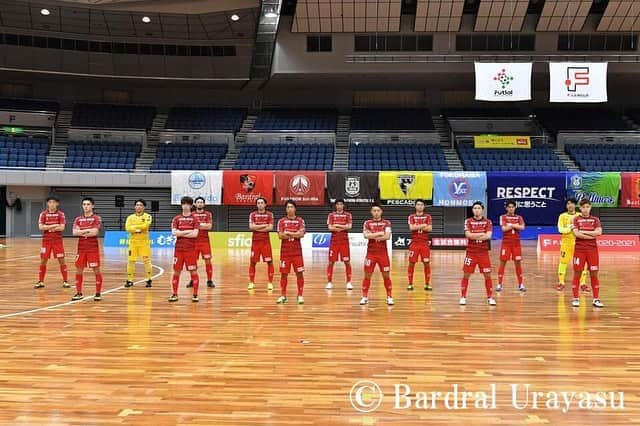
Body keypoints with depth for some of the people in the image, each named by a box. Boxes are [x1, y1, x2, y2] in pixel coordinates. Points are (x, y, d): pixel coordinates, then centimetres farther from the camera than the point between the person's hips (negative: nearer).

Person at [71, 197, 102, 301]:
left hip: (93, 248, -4)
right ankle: (79, 293, 18)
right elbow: (75, 232, -6)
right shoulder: (78, 219, 9)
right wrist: (87, 230, -14)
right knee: (79, 270, 7)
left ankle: (98, 293, 8)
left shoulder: (96, 218, -3)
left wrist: (81, 232, -7)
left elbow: (94, 232, -17)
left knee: (96, 270, -1)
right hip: (81, 248, 4)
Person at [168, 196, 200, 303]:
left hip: (191, 249, -2)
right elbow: (174, 232, -7)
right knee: (176, 271, 5)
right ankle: (174, 294, 15)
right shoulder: (177, 219, 7)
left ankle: (195, 295, 7)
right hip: (178, 249, 2)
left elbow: (195, 234, -11)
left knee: (193, 271, -1)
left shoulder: (194, 219, 1)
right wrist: (187, 231, -12)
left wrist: (180, 233, -10)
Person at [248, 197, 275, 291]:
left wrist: (257, 228, -13)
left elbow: (270, 228, -12)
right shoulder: (252, 214, 3)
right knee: (253, 262, 5)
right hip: (255, 241, 1)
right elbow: (251, 227, -12)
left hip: (266, 241, -1)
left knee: (269, 262, -1)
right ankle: (251, 282, 15)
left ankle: (270, 283, 7)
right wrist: (264, 225, -14)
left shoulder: (270, 214, 0)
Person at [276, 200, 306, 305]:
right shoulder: (281, 221, 4)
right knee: (283, 273, 4)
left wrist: (288, 233, -14)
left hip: (297, 251, -1)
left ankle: (300, 295, 8)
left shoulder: (300, 220, 2)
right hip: (285, 251, 1)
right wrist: (295, 234, -14)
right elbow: (280, 235, -8)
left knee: (299, 273, -1)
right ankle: (283, 295, 14)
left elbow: (301, 234, -12)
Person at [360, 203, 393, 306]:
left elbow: (387, 236, -13)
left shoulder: (386, 223, 3)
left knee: (386, 275, 3)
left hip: (383, 253, 0)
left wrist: (373, 236, -13)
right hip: (371, 253, 0)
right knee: (367, 275, 2)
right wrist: (379, 233, -14)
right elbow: (366, 236, -14)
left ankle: (389, 297, 13)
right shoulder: (367, 223, 3)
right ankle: (364, 297, 12)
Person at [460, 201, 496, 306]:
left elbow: (488, 236, -13)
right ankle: (463, 297, 12)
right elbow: (468, 235, -14)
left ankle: (490, 297, 14)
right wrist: (482, 234, -14)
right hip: (471, 252, 0)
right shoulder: (468, 221, 1)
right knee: (466, 275, 1)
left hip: (484, 252, 1)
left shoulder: (487, 222, 2)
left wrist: (474, 236, -15)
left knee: (487, 275, 2)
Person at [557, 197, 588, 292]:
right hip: (566, 242, -1)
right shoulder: (562, 216, 2)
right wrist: (570, 228, -21)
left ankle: (583, 283, 10)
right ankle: (561, 282, 11)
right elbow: (560, 229, -8)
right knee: (563, 262, 1)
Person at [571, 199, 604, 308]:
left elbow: (598, 232, -10)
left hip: (592, 250, 2)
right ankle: (575, 298, 8)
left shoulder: (595, 219, 7)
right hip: (579, 249, -2)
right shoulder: (576, 219, 2)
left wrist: (584, 231, -12)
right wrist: (591, 236, -11)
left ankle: (596, 299, 10)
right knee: (577, 274, 0)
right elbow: (576, 233, -14)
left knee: (594, 274, 3)